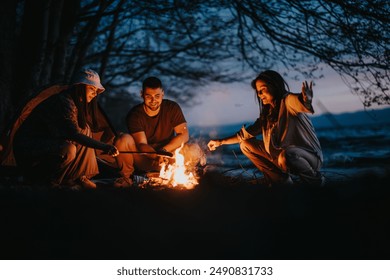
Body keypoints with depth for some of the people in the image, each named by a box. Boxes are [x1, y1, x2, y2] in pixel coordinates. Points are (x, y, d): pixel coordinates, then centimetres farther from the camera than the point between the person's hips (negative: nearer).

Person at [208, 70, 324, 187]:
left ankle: (314, 180, -10)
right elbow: (246, 134, 17)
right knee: (246, 145, 10)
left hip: (310, 155, -8)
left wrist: (306, 99, -64)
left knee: (285, 156, -42)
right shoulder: (267, 113, 8)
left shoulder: (288, 102, -15)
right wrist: (220, 142, 13)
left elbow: (302, 103, -40)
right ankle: (281, 180, 8)